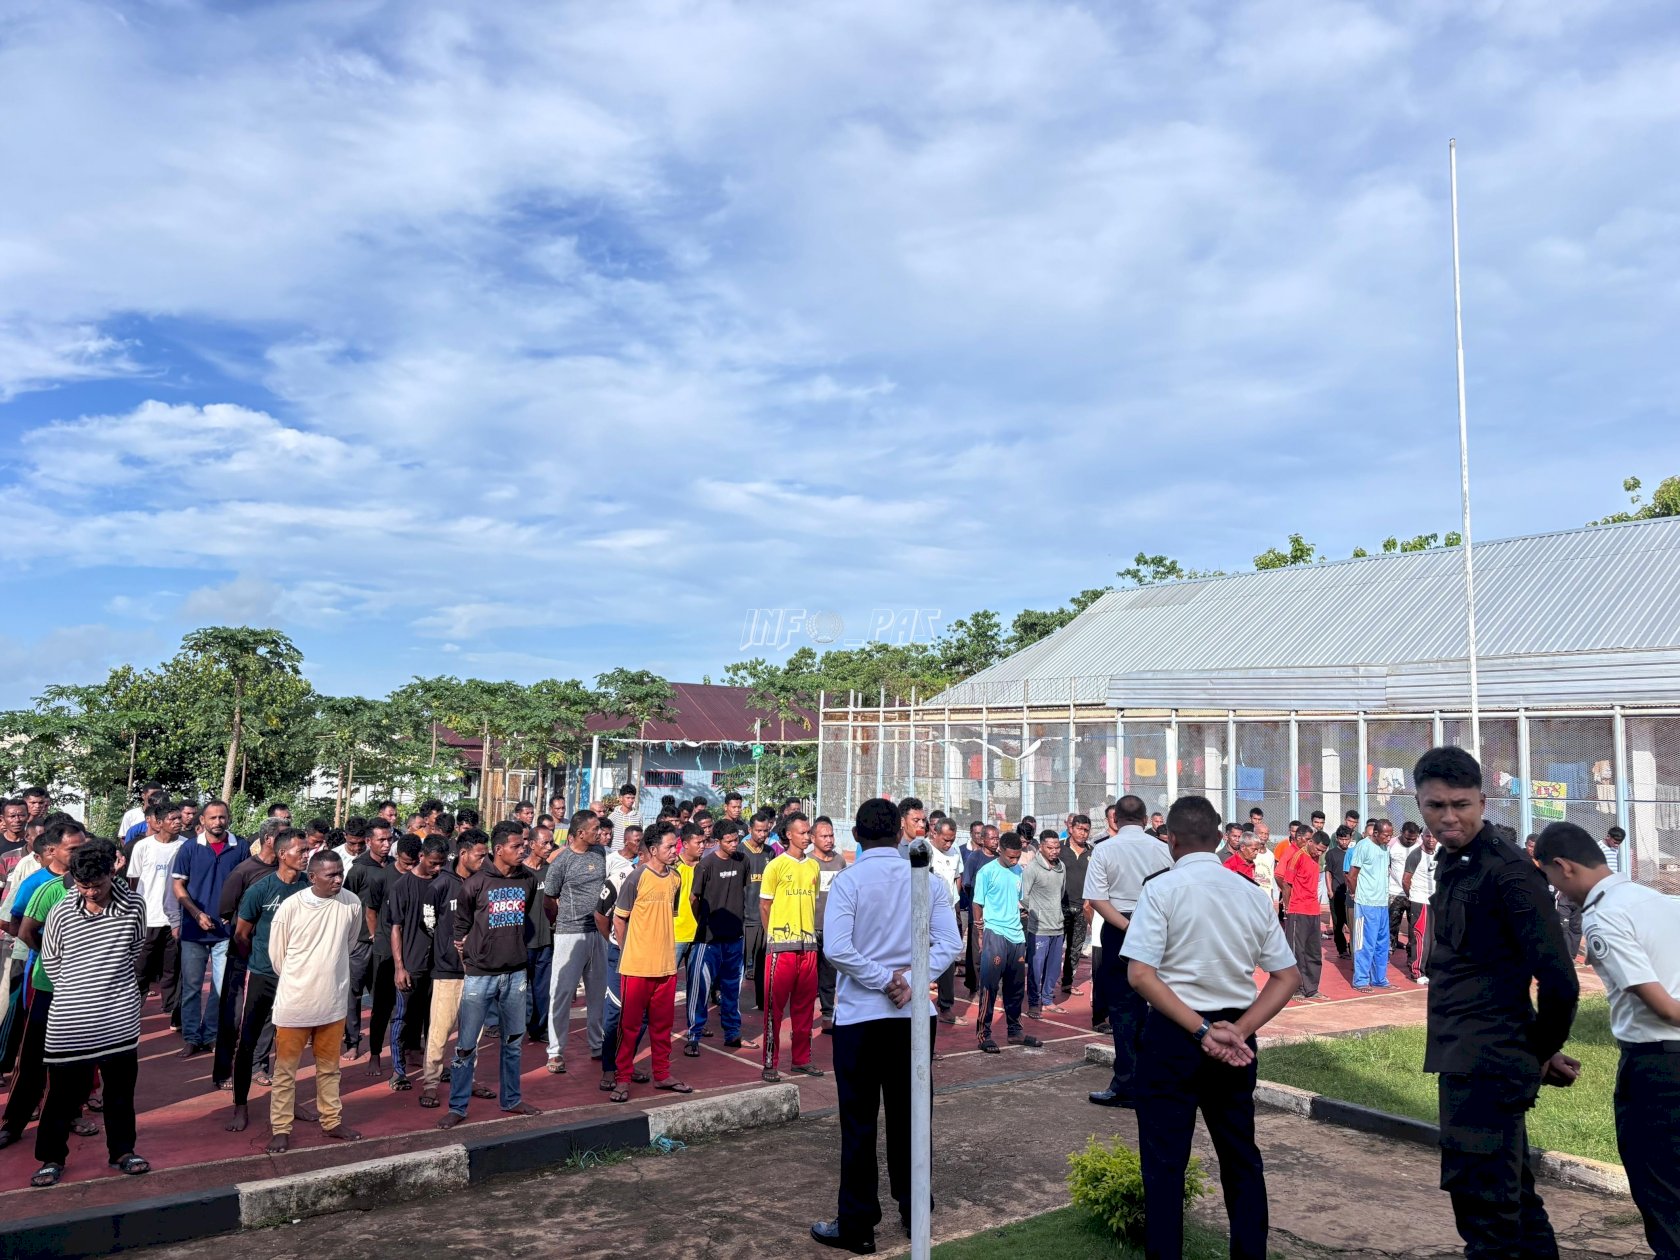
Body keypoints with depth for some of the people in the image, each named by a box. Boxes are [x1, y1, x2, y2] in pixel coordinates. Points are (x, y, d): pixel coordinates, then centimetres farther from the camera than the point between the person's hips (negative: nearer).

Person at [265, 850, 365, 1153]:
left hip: (333, 1001, 3)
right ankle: (281, 1128, 21)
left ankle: (331, 1121, 30)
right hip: (294, 1002, -3)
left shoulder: (352, 903, -8)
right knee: (285, 1069, 8)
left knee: (329, 1067, 17)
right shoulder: (290, 906, -16)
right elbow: (276, 954, -1)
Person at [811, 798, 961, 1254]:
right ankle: (914, 1211, 27)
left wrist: (883, 979, -13)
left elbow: (837, 948, -21)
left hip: (860, 1013, -4)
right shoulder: (927, 879, 0)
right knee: (908, 1114, 16)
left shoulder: (849, 879, -11)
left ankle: (857, 1226, 12)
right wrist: (910, 980, -11)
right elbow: (949, 944, -6)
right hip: (914, 1012, 4)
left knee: (859, 1121, 5)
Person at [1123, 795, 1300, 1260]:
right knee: (1241, 1156, 20)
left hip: (1173, 1035, -5)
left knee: (1165, 1161, 6)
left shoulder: (1162, 888, -10)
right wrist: (1239, 1031, -5)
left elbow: (1140, 976, -19)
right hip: (1235, 1037, 5)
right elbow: (1288, 977, 3)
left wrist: (1202, 1031, -17)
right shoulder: (1253, 894, 4)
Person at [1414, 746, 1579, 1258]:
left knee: (1485, 1209, -2)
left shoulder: (1507, 872, -17)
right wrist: (1539, 1051, 17)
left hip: (1486, 1065, -9)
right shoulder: (1453, 868, 11)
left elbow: (1559, 981, -21)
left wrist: (1543, 1052, -6)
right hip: (1470, 1062, 9)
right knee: (1515, 1202, 20)